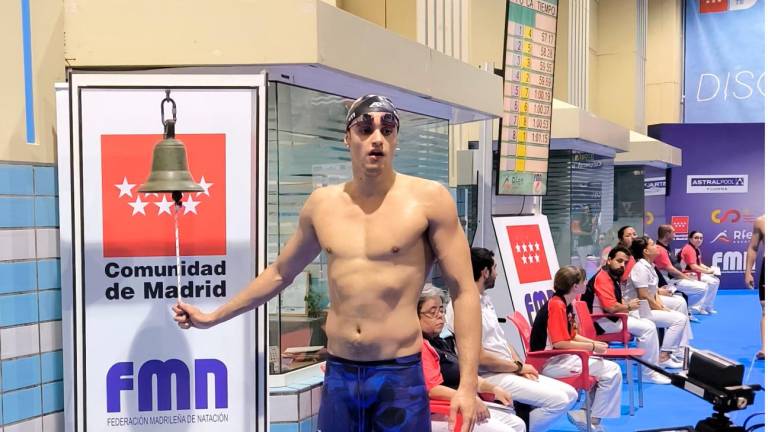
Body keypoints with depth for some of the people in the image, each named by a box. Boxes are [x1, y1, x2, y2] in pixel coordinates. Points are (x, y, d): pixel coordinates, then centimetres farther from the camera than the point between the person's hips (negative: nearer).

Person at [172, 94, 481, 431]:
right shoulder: (321, 203, 5)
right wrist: (214, 317, 22)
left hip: (399, 375, -3)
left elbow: (464, 292, -6)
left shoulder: (429, 198, -7)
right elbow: (280, 273, 19)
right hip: (338, 374, 4)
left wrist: (467, 384, -13)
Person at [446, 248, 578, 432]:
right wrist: (518, 367, -10)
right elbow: (479, 357, -21)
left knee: (569, 394, 4)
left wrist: (520, 367, -1)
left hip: (509, 371, 10)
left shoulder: (485, 300, 14)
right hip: (490, 376, -10)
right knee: (558, 400, -18)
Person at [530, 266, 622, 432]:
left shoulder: (566, 304, 10)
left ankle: (588, 416, 16)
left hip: (561, 357, 10)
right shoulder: (556, 306, -19)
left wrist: (594, 343, 3)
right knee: (612, 372, -12)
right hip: (550, 362, -10)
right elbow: (560, 343, -24)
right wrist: (592, 347, -16)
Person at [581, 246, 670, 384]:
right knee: (647, 328, -15)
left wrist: (627, 303, -1)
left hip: (612, 317, 11)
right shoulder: (603, 277, -19)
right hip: (601, 321, -11)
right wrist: (629, 306, -8)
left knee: (649, 324, 14)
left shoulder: (614, 276, 12)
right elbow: (611, 307, -27)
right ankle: (649, 373, -7)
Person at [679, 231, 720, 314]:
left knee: (715, 281, 14)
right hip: (688, 275, -11)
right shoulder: (689, 249, -20)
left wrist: (709, 268, 1)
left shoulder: (697, 249, 14)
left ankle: (708, 306, 18)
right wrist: (707, 271, -23)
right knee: (711, 282, -19)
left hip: (695, 273, 11)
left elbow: (698, 263, 18)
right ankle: (701, 307, -9)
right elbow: (693, 266, -28)